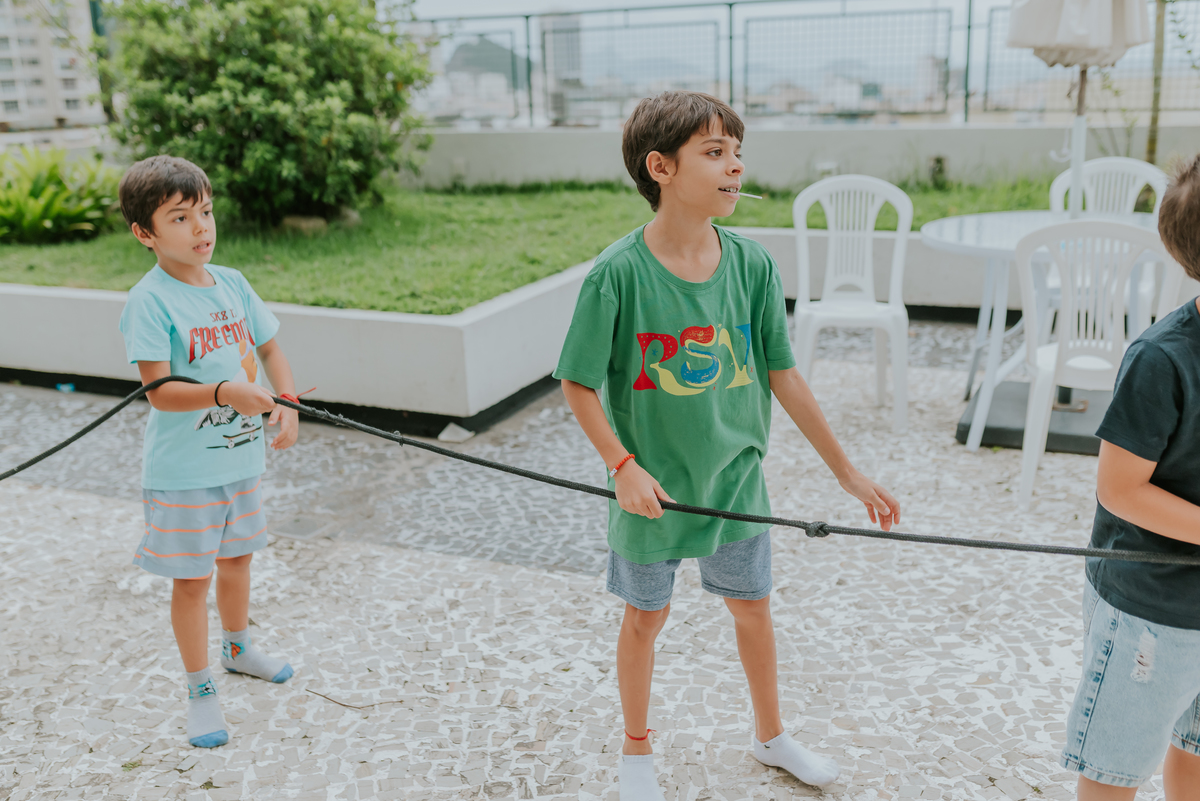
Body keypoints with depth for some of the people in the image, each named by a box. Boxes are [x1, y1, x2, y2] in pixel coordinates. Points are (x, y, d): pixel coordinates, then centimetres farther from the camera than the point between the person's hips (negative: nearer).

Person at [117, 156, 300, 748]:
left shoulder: (232, 284, 1)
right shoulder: (149, 301, -17)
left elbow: (269, 348, 10)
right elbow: (159, 390, -22)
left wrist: (288, 407, -6)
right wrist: (225, 393, -37)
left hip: (242, 454, 6)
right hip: (183, 470, -6)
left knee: (236, 556, 23)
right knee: (192, 577, 5)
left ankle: (236, 648, 47)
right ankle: (200, 692, 22)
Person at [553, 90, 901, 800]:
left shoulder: (752, 264, -8)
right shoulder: (619, 273, -20)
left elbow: (783, 375, -1)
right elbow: (578, 384, -11)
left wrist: (847, 471, 2)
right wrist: (623, 465, -22)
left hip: (736, 480, 4)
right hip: (654, 487, -3)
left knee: (753, 607, 20)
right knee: (646, 617, 16)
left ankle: (771, 735, 46)